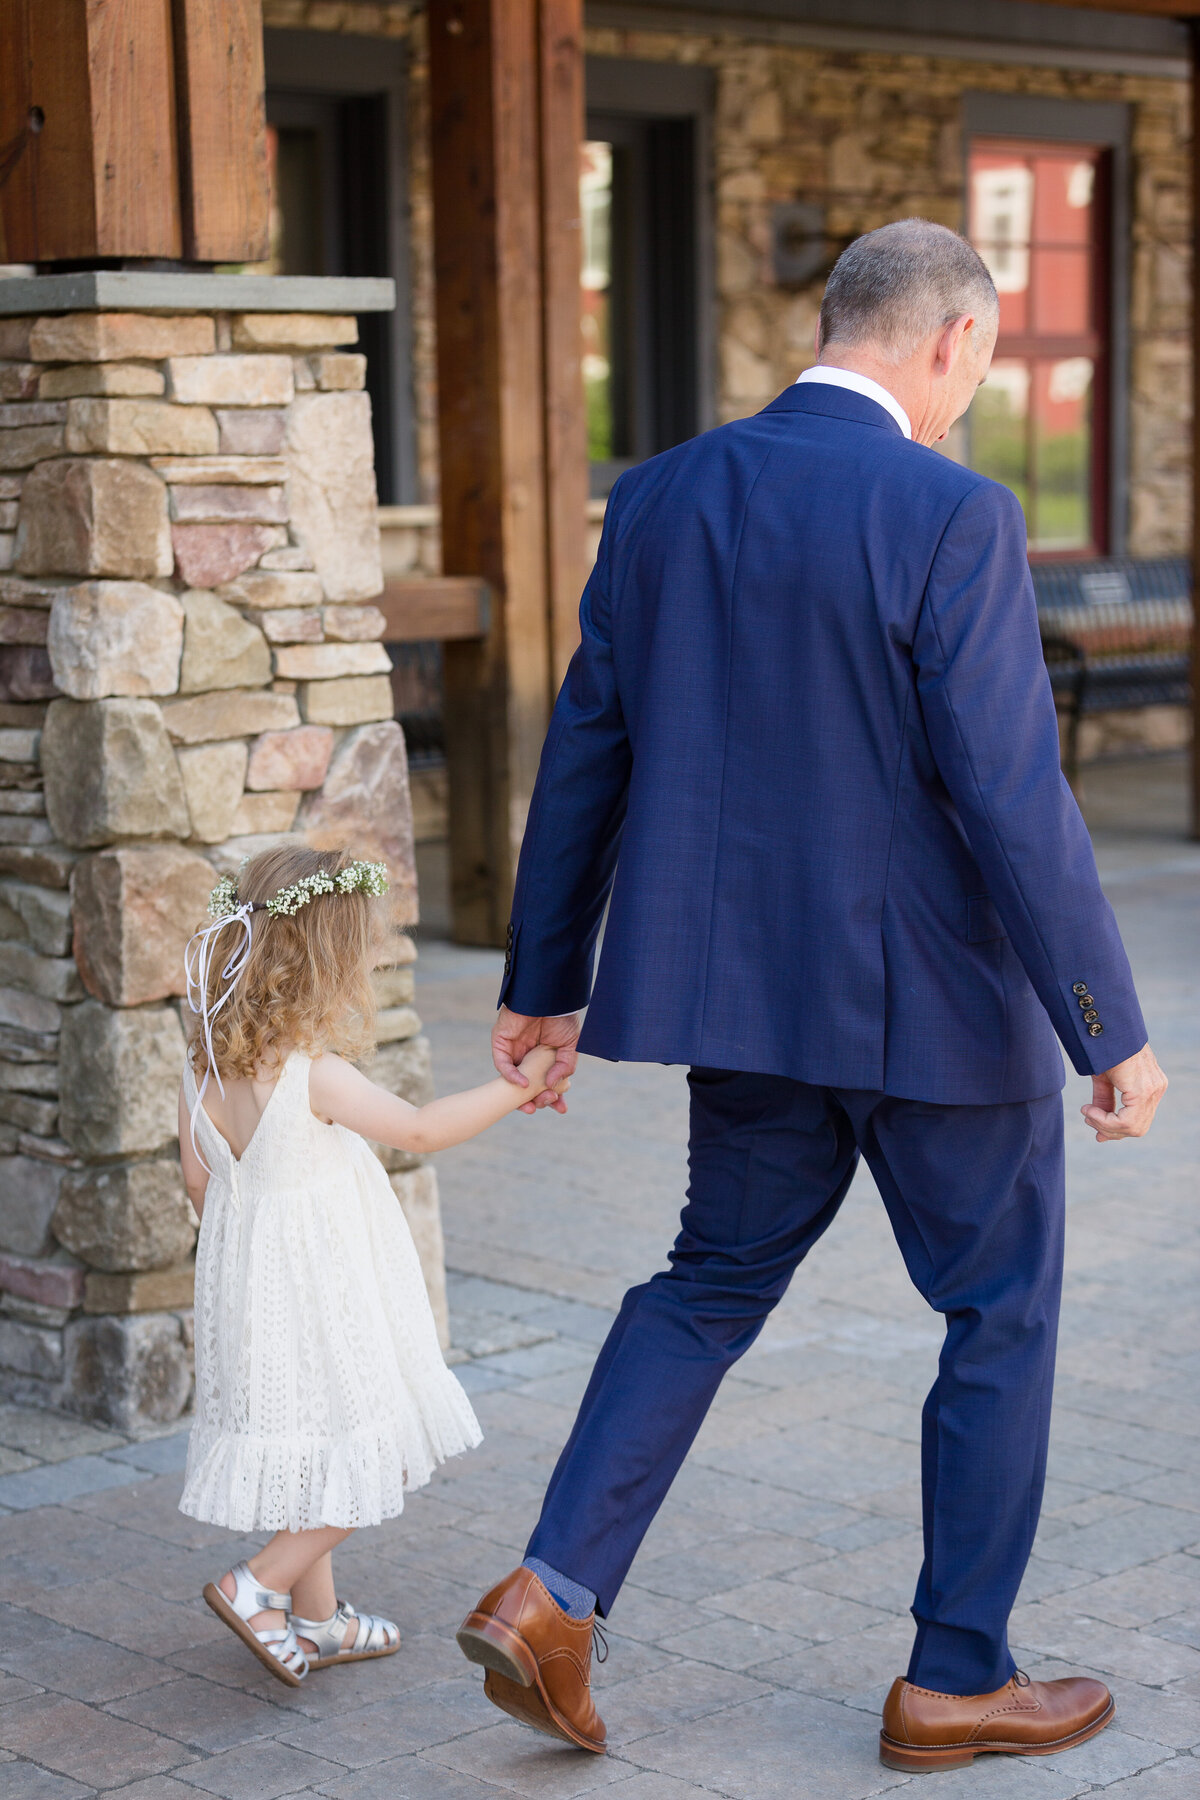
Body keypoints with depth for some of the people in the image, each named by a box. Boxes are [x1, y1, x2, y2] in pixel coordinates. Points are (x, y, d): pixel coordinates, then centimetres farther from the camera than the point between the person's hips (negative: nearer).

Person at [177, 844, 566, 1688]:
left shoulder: (206, 1065, -2)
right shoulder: (316, 1075, -24)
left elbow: (200, 1177, 7)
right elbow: (422, 1129, -16)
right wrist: (518, 1086, -7)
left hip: (249, 1280, 8)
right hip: (321, 1293, -8)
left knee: (310, 1451, 20)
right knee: (370, 1456, 5)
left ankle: (318, 1618, 30)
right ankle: (259, 1587, 3)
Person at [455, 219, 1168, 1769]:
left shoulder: (662, 500, 2)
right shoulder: (950, 518, -17)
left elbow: (585, 754, 6)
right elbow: (1012, 798, -20)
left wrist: (543, 981, 15)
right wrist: (1109, 1032, -12)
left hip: (746, 988, 6)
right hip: (936, 1001, -5)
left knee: (717, 1279, 21)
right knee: (1001, 1317, 13)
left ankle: (554, 1595, 8)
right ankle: (955, 1676, 21)